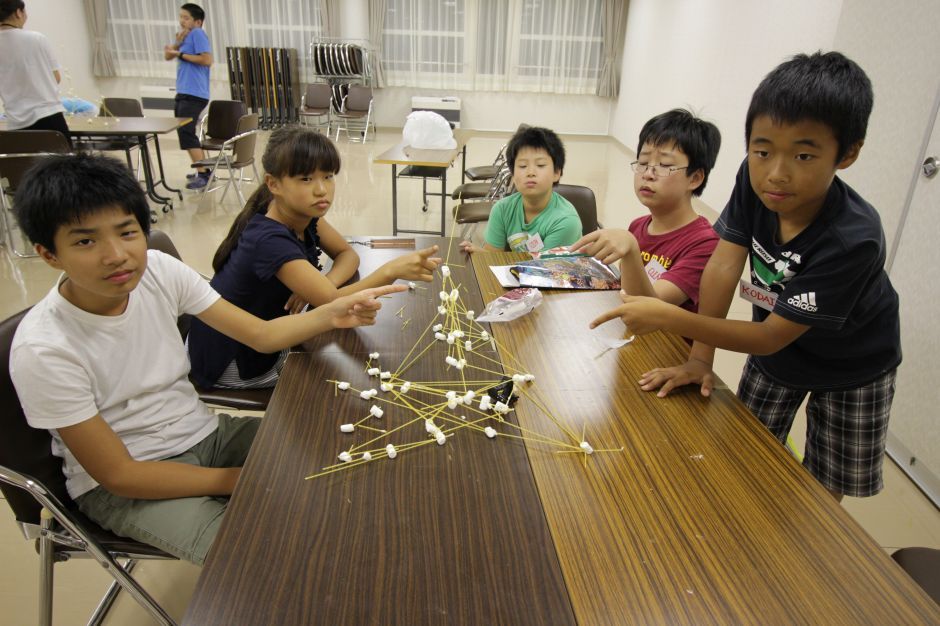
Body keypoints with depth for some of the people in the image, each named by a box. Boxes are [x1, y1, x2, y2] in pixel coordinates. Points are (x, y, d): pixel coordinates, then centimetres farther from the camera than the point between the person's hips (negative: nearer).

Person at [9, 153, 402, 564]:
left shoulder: (158, 271, -13)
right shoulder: (42, 350, -25)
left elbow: (261, 334, -7)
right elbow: (118, 475, -20)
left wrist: (330, 315, -26)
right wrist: (245, 480, -19)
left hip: (202, 432, 5)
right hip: (122, 487, -5)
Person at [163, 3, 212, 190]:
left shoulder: (198, 34, -7)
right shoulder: (186, 35, 19)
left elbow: (207, 60, -20)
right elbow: (167, 56, 14)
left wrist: (181, 54, -13)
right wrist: (178, 42, -2)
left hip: (194, 94, -10)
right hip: (184, 93, 10)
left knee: (186, 133, -16)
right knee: (185, 132, 16)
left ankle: (203, 175, -16)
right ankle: (204, 170, 22)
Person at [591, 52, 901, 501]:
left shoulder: (853, 240, -38)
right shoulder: (753, 179, -25)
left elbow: (771, 337, -35)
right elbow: (723, 267, -22)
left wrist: (668, 318, -44)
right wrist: (700, 357, -24)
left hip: (848, 367, -3)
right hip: (773, 347, 4)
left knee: (823, 492, 12)